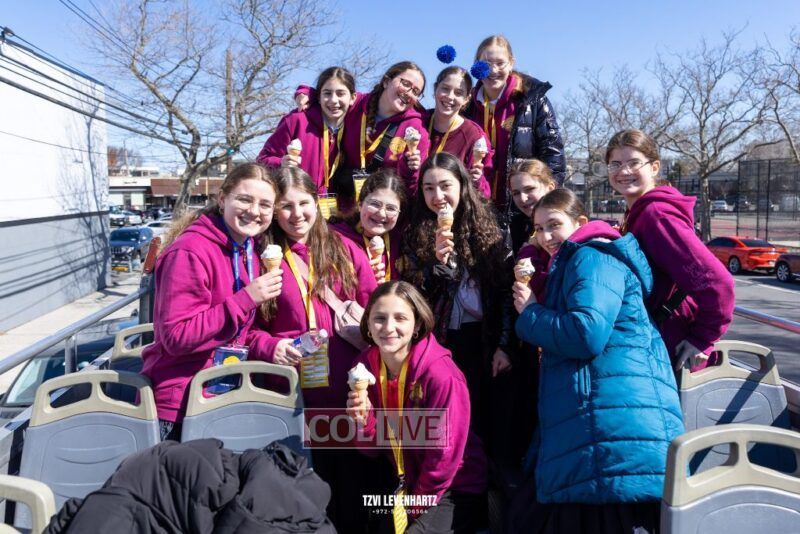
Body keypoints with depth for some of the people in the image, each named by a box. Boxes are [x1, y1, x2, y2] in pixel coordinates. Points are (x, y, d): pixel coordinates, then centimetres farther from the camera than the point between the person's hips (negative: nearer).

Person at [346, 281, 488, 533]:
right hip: (407, 482, 5)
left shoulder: (440, 374, -27)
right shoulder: (365, 366, -8)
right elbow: (372, 449, -2)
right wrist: (364, 421, -23)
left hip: (455, 490, -5)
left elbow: (445, 454, -18)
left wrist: (416, 508, -7)